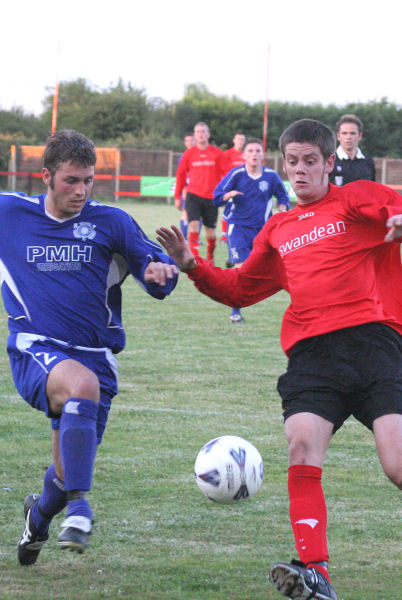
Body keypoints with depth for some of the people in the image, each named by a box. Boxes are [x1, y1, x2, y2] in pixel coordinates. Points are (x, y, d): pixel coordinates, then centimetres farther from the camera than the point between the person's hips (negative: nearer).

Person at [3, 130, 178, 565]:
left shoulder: (111, 222, 3)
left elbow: (156, 271, 3)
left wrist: (159, 272, -19)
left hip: (95, 357, 2)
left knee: (69, 471, 6)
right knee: (82, 383, -37)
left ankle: (40, 515, 43)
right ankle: (78, 507, -32)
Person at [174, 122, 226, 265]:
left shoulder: (217, 153, 1)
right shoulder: (189, 154, 4)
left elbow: (225, 174, 3)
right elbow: (181, 175, 11)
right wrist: (177, 196, 10)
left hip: (211, 197, 0)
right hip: (193, 195, 0)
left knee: (210, 232, 5)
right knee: (193, 225, -18)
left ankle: (210, 257, 29)